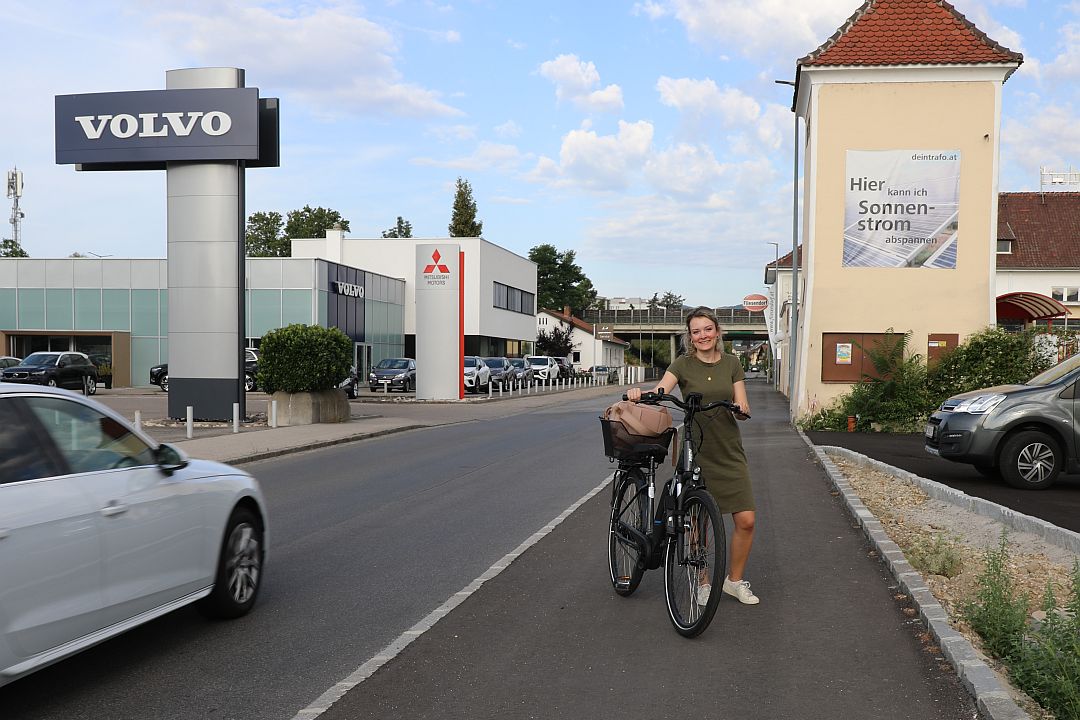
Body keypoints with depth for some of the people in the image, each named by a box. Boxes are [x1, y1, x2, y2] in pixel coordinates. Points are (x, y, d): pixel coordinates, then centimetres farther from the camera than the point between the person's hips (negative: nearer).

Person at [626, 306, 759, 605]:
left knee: (746, 521, -3)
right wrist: (638, 393, -39)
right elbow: (658, 392, -18)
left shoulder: (731, 363, 6)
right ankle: (704, 583, 23)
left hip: (729, 453, 2)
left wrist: (741, 409, -21)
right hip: (696, 452, -2)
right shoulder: (683, 364, -2)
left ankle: (735, 580, 18)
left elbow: (743, 407, 3)